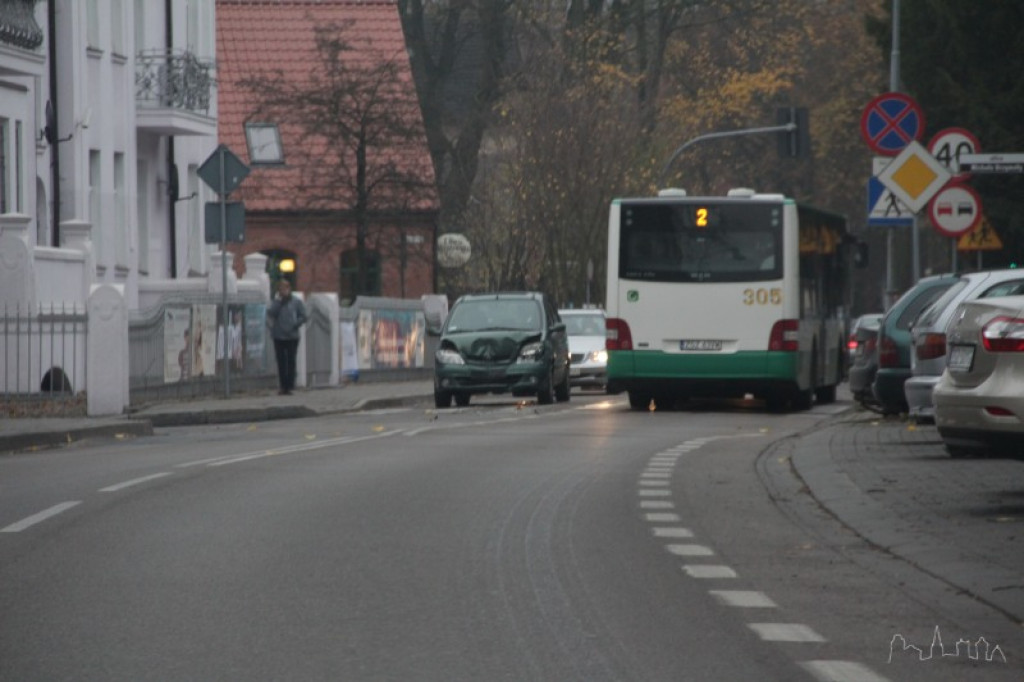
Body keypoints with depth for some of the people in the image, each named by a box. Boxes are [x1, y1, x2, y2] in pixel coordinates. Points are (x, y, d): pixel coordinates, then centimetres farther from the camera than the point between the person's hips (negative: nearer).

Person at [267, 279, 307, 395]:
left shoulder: (296, 302, 2)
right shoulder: (276, 302, 7)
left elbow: (303, 317, 2)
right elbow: (270, 314, -8)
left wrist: (295, 325, -12)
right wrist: (279, 301, -10)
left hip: (292, 337, -2)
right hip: (279, 336, 2)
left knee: (291, 362, -2)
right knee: (281, 362, 3)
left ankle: (289, 386, 0)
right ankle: (283, 386, 7)